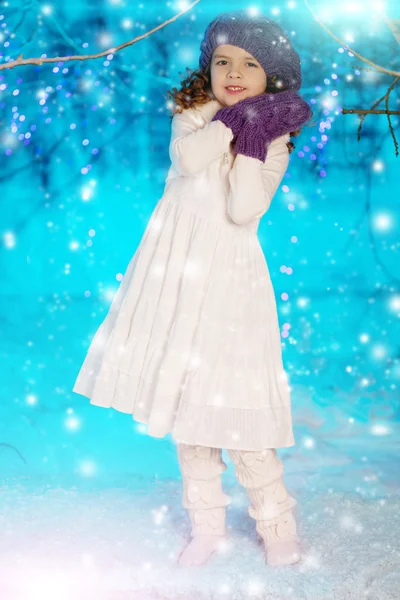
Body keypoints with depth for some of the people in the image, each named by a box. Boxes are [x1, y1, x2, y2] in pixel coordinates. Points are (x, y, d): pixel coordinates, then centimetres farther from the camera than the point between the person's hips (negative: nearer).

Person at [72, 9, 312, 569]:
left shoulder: (271, 140, -1)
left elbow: (243, 211, -17)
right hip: (176, 268, 4)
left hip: (228, 276, -3)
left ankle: (276, 520, 11)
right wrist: (234, 118, -16)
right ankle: (207, 521, 23)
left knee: (231, 396, -8)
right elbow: (188, 159, -19)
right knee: (181, 391, 8)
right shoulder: (194, 115, 6)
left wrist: (250, 140, -16)